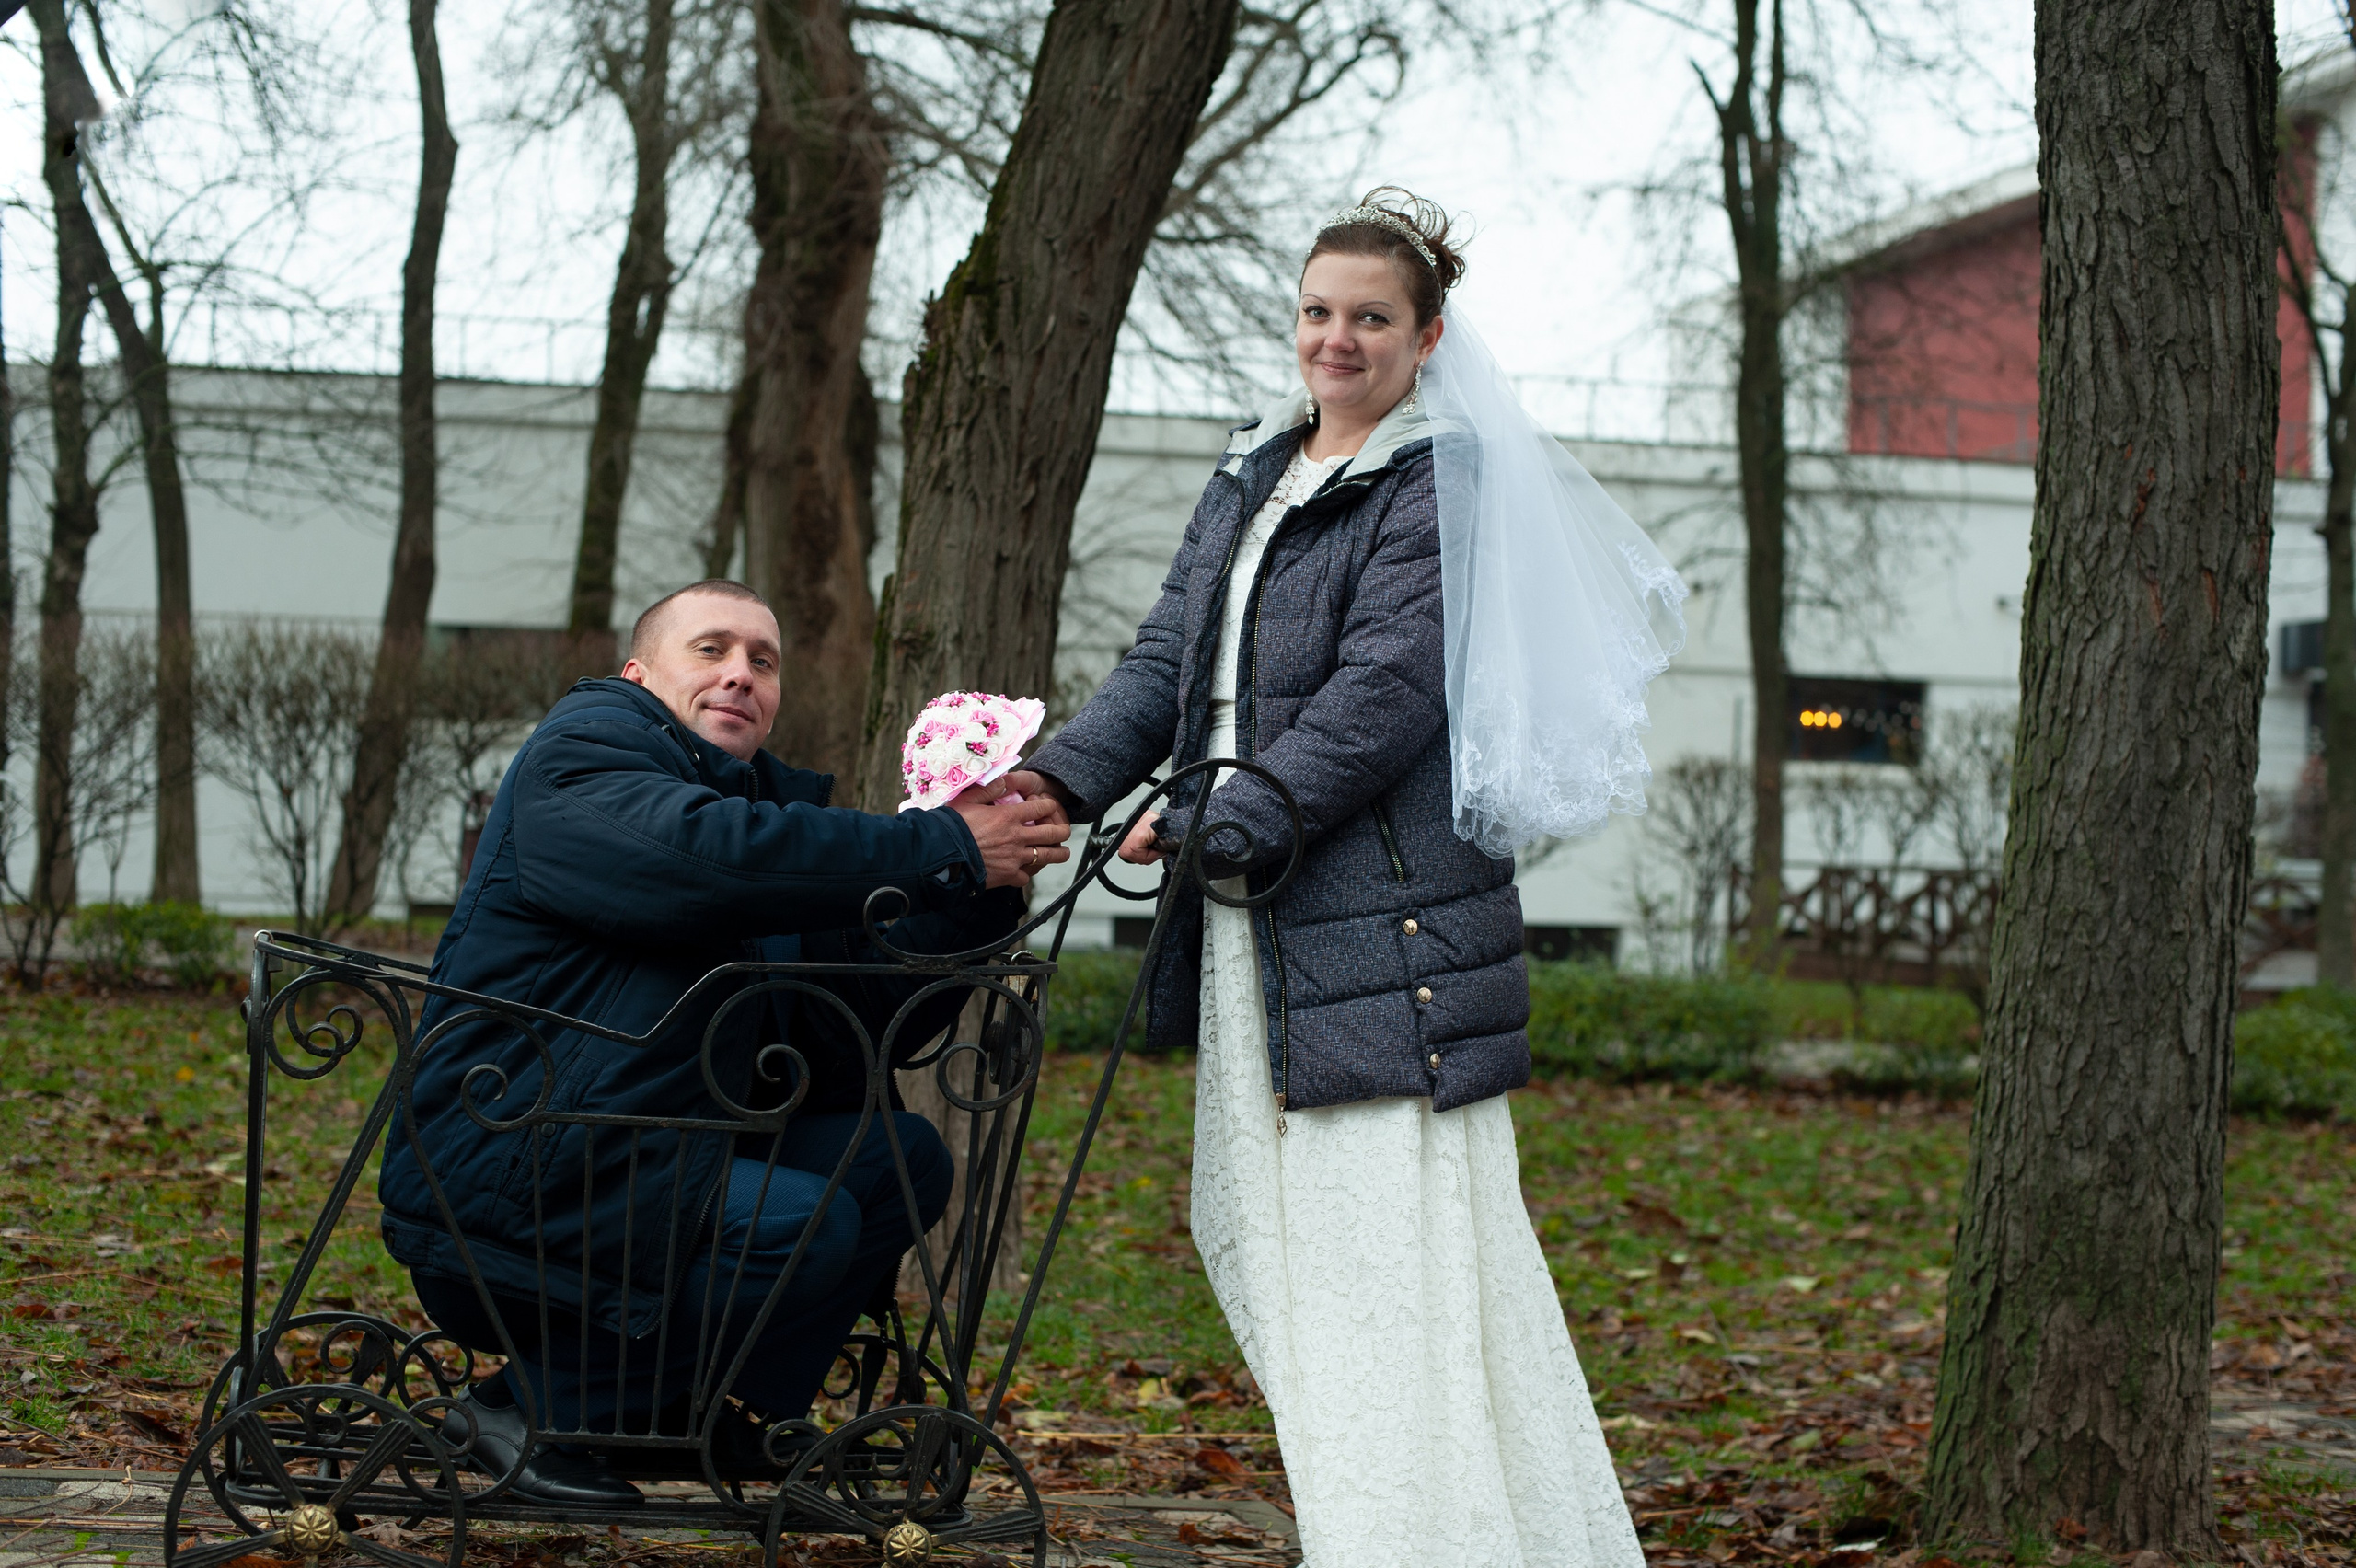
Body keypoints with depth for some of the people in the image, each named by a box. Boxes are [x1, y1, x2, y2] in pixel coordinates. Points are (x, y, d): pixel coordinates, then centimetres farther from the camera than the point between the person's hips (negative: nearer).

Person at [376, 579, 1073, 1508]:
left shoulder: (765, 801, 18)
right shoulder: (582, 754, -7)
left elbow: (858, 1033, 10)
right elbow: (705, 854, -30)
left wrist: (984, 894, -4)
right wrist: (948, 851, -26)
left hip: (651, 1176, 9)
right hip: (495, 1181, -9)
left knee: (900, 1157, 1)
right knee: (801, 1221, -25)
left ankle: (693, 1411, 0)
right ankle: (537, 1408, -12)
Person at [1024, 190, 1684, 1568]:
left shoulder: (1444, 480, -6)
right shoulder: (1254, 474, 18)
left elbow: (1383, 693, -14)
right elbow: (1171, 662, 14)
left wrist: (1221, 824, -17)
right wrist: (1059, 779, -2)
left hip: (1384, 899, -8)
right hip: (1256, 922, 8)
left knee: (1396, 1229, -9)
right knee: (1265, 1219, 10)